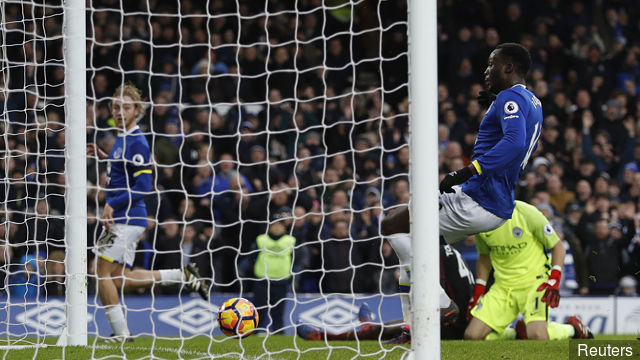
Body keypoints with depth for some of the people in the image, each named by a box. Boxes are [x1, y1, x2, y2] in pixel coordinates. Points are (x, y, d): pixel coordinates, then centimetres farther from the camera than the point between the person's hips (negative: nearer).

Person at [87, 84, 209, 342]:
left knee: (103, 273, -9)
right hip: (120, 219, 10)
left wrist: (113, 204, -22)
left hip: (127, 219, -10)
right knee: (119, 279, 11)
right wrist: (104, 157, 19)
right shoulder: (122, 139, 15)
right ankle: (182, 275, 19)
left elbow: (143, 187, -19)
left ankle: (121, 333, -2)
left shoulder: (137, 143, -14)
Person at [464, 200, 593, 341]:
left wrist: (554, 280, -18)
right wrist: (478, 292, 13)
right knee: (472, 335, -10)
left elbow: (557, 246, -6)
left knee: (537, 335, -28)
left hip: (534, 281, -5)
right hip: (502, 286, 5)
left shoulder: (527, 213, -16)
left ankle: (573, 328, 5)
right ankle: (517, 334, 16)